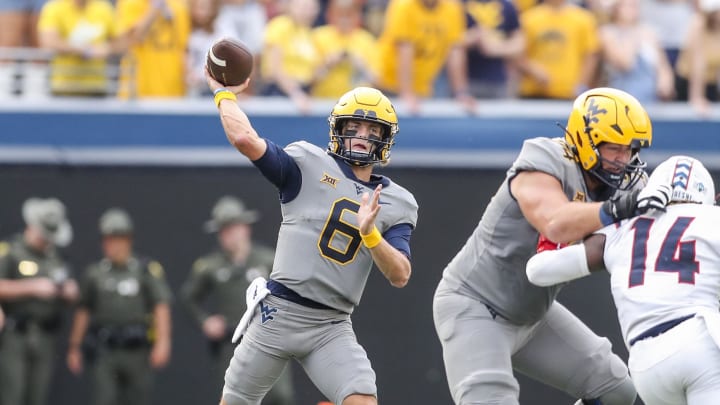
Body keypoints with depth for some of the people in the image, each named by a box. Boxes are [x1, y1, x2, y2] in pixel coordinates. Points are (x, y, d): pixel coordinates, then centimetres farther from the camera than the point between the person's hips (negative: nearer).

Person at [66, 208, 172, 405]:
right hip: (105, 352, 1)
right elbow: (82, 312, 15)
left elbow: (162, 307, -6)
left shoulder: (148, 270, 0)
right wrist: (74, 348, 15)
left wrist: (162, 342, -16)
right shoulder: (94, 273, 9)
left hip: (137, 352, -1)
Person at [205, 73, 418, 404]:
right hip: (277, 313, -1)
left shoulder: (397, 204, 6)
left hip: (332, 328, 1)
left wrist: (369, 233, -21)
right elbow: (245, 139, -15)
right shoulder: (309, 164, -2)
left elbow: (400, 276, -5)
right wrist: (224, 94, -2)